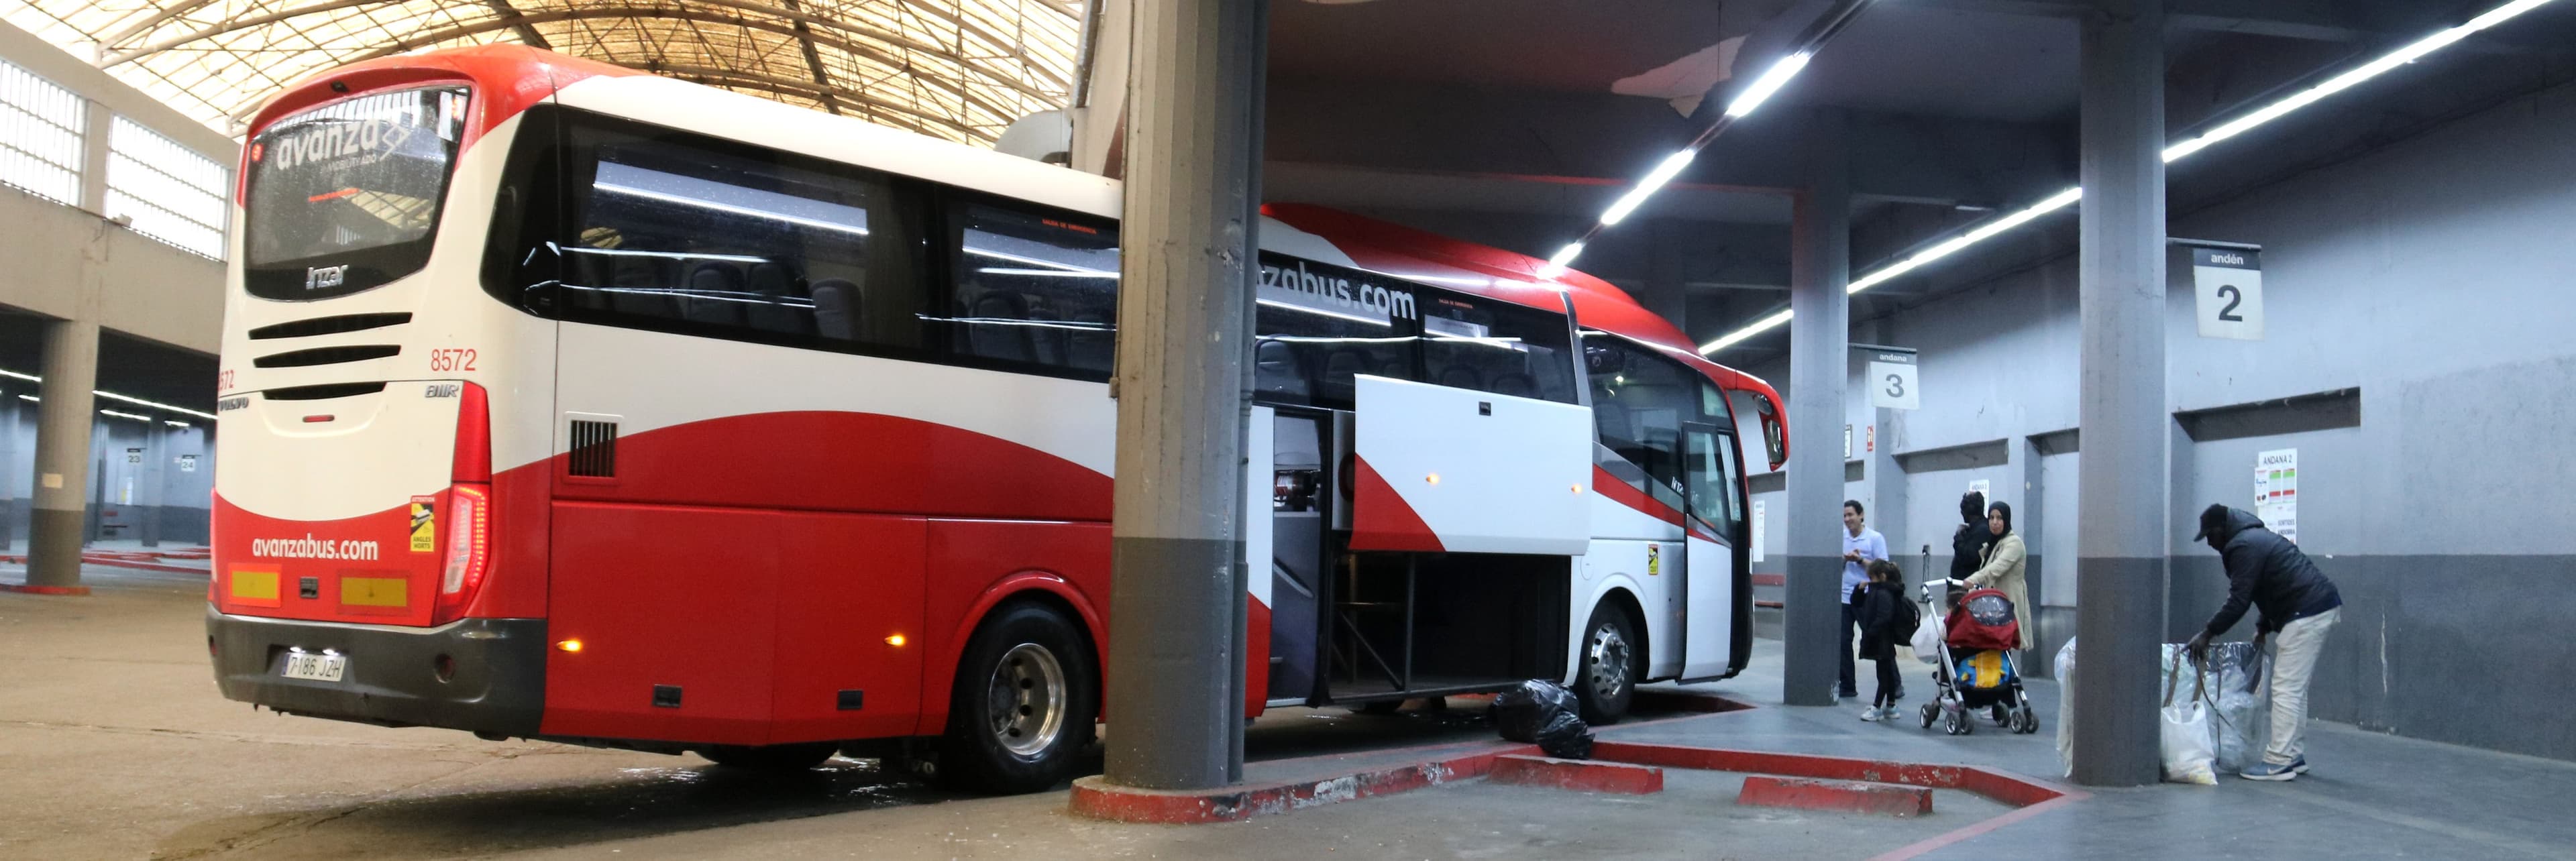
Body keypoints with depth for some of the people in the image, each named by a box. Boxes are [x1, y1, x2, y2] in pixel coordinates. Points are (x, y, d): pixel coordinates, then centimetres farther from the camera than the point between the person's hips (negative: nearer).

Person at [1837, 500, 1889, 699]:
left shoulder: (1875, 538, -2)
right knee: (1842, 642, 2)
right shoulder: (1840, 537, 10)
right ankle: (1848, 687, 10)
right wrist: (1844, 559, -10)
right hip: (1843, 598, 4)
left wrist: (1860, 560, -17)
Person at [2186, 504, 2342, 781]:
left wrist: (2207, 634, -11)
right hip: (2322, 606, 11)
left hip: (2307, 613, -11)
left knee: (2286, 688, -9)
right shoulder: (2256, 537, 21)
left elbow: (2238, 601, -16)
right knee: (2294, 687, 16)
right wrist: (2264, 627, 17)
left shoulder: (2245, 547, -13)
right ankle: (2295, 755, 21)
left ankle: (2279, 762, -8)